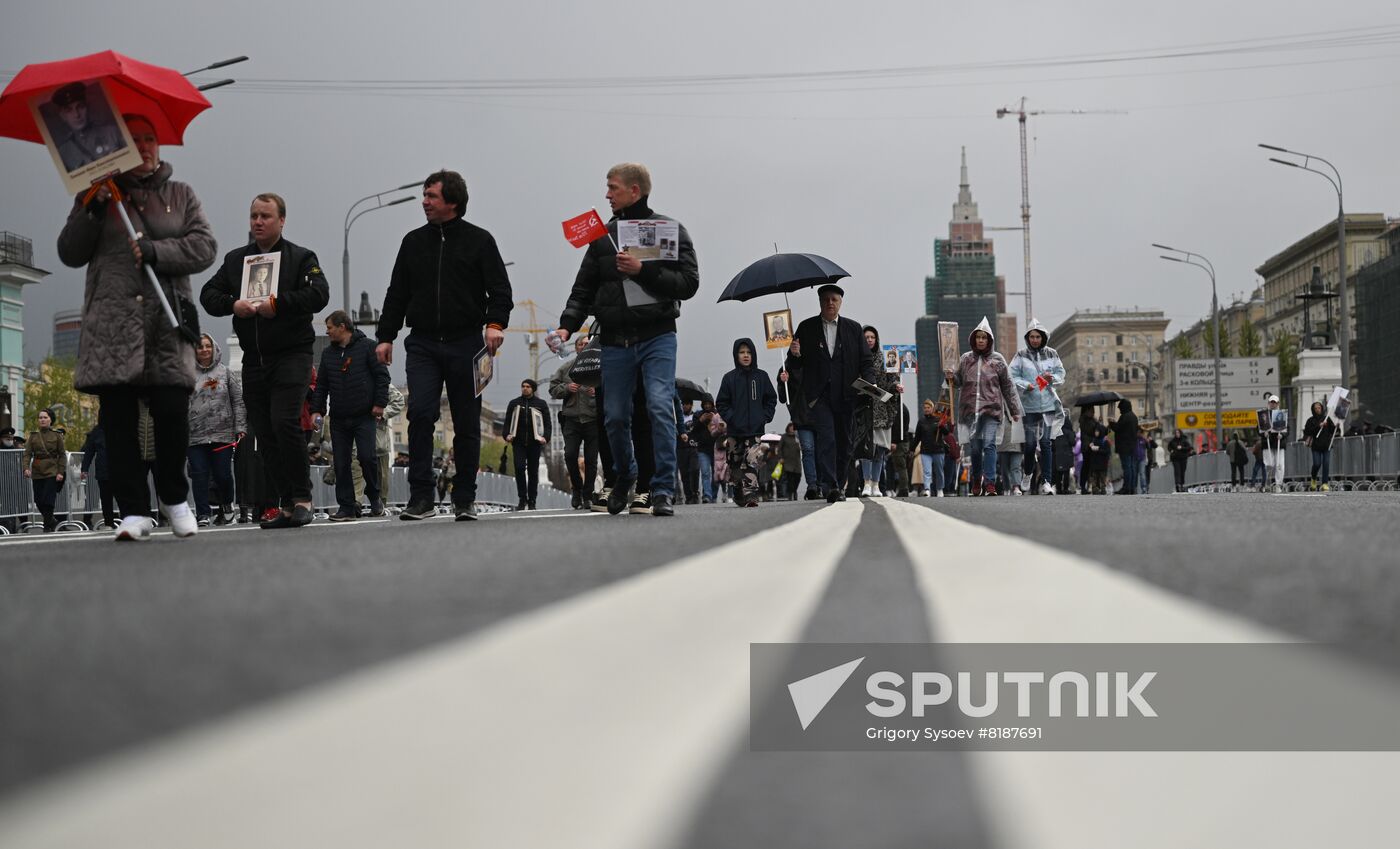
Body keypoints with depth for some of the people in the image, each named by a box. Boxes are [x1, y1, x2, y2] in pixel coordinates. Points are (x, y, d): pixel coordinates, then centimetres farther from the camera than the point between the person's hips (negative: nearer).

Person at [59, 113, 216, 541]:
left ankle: (175, 500, 10)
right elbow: (69, 254, 11)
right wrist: (91, 211, -4)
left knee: (172, 412, -10)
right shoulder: (97, 195, 17)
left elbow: (204, 247, 5)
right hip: (111, 321, 0)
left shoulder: (181, 195, 18)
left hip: (167, 319, 0)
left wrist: (155, 251, -10)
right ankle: (134, 511, -4)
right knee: (118, 418, -6)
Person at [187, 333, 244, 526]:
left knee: (223, 474, 1)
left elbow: (238, 400, 5)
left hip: (223, 433, 0)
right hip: (195, 436, 1)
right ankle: (203, 514, 1)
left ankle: (226, 506, 26)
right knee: (199, 474, -4)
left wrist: (240, 427, -2)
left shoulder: (225, 372, 7)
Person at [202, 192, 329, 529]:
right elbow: (208, 294, 10)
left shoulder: (301, 257, 3)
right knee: (264, 433, 4)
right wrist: (232, 305, -10)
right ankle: (284, 505, 9)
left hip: (292, 355, -5)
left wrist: (278, 304, -19)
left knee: (285, 421, -20)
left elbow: (319, 295, -11)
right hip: (253, 360, 5)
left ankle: (302, 498, -8)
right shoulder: (235, 259, 17)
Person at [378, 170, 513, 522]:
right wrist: (386, 336, 8)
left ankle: (464, 500, 14)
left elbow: (500, 289, -1)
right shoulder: (413, 242, 13)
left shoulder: (479, 240, 3)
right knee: (419, 413, -14)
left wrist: (495, 324, -18)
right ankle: (421, 498, -11)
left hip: (465, 344, -2)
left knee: (467, 423, 4)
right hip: (423, 344, 2)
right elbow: (397, 294, 15)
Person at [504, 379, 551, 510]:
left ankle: (531, 501, 9)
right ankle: (522, 499, -9)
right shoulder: (514, 403, 13)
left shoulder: (541, 404, 9)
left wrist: (546, 437, -10)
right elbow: (507, 421, 12)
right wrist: (507, 435, -6)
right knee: (519, 467, -14)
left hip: (534, 442, 0)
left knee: (533, 471, 2)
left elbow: (548, 423, 6)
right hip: (518, 442, 0)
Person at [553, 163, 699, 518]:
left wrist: (643, 271, -17)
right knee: (615, 416, 7)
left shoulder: (670, 230, 3)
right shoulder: (602, 236, 13)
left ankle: (663, 490, -11)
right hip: (615, 340, 4)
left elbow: (688, 283, -7)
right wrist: (567, 325, -5)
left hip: (657, 337, -3)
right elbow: (583, 289, 11)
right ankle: (624, 476, 33)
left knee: (660, 407, -17)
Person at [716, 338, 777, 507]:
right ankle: (739, 497, 16)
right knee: (736, 466, 6)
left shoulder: (761, 376, 7)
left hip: (756, 430, -1)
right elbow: (721, 403, 6)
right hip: (735, 431, 1)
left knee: (753, 461, -18)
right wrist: (731, 418, -7)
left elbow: (771, 399, 12)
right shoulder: (730, 378, 5)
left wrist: (764, 417, 0)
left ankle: (750, 495, -26)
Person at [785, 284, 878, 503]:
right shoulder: (806, 328, 8)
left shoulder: (854, 329, 12)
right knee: (826, 438, -16)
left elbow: (867, 360, 11)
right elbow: (794, 366, 8)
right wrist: (794, 354, -15)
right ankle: (829, 487, -22)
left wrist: (869, 382, -8)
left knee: (845, 443, 6)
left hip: (846, 395, 3)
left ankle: (838, 487, 17)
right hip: (818, 394, -2)